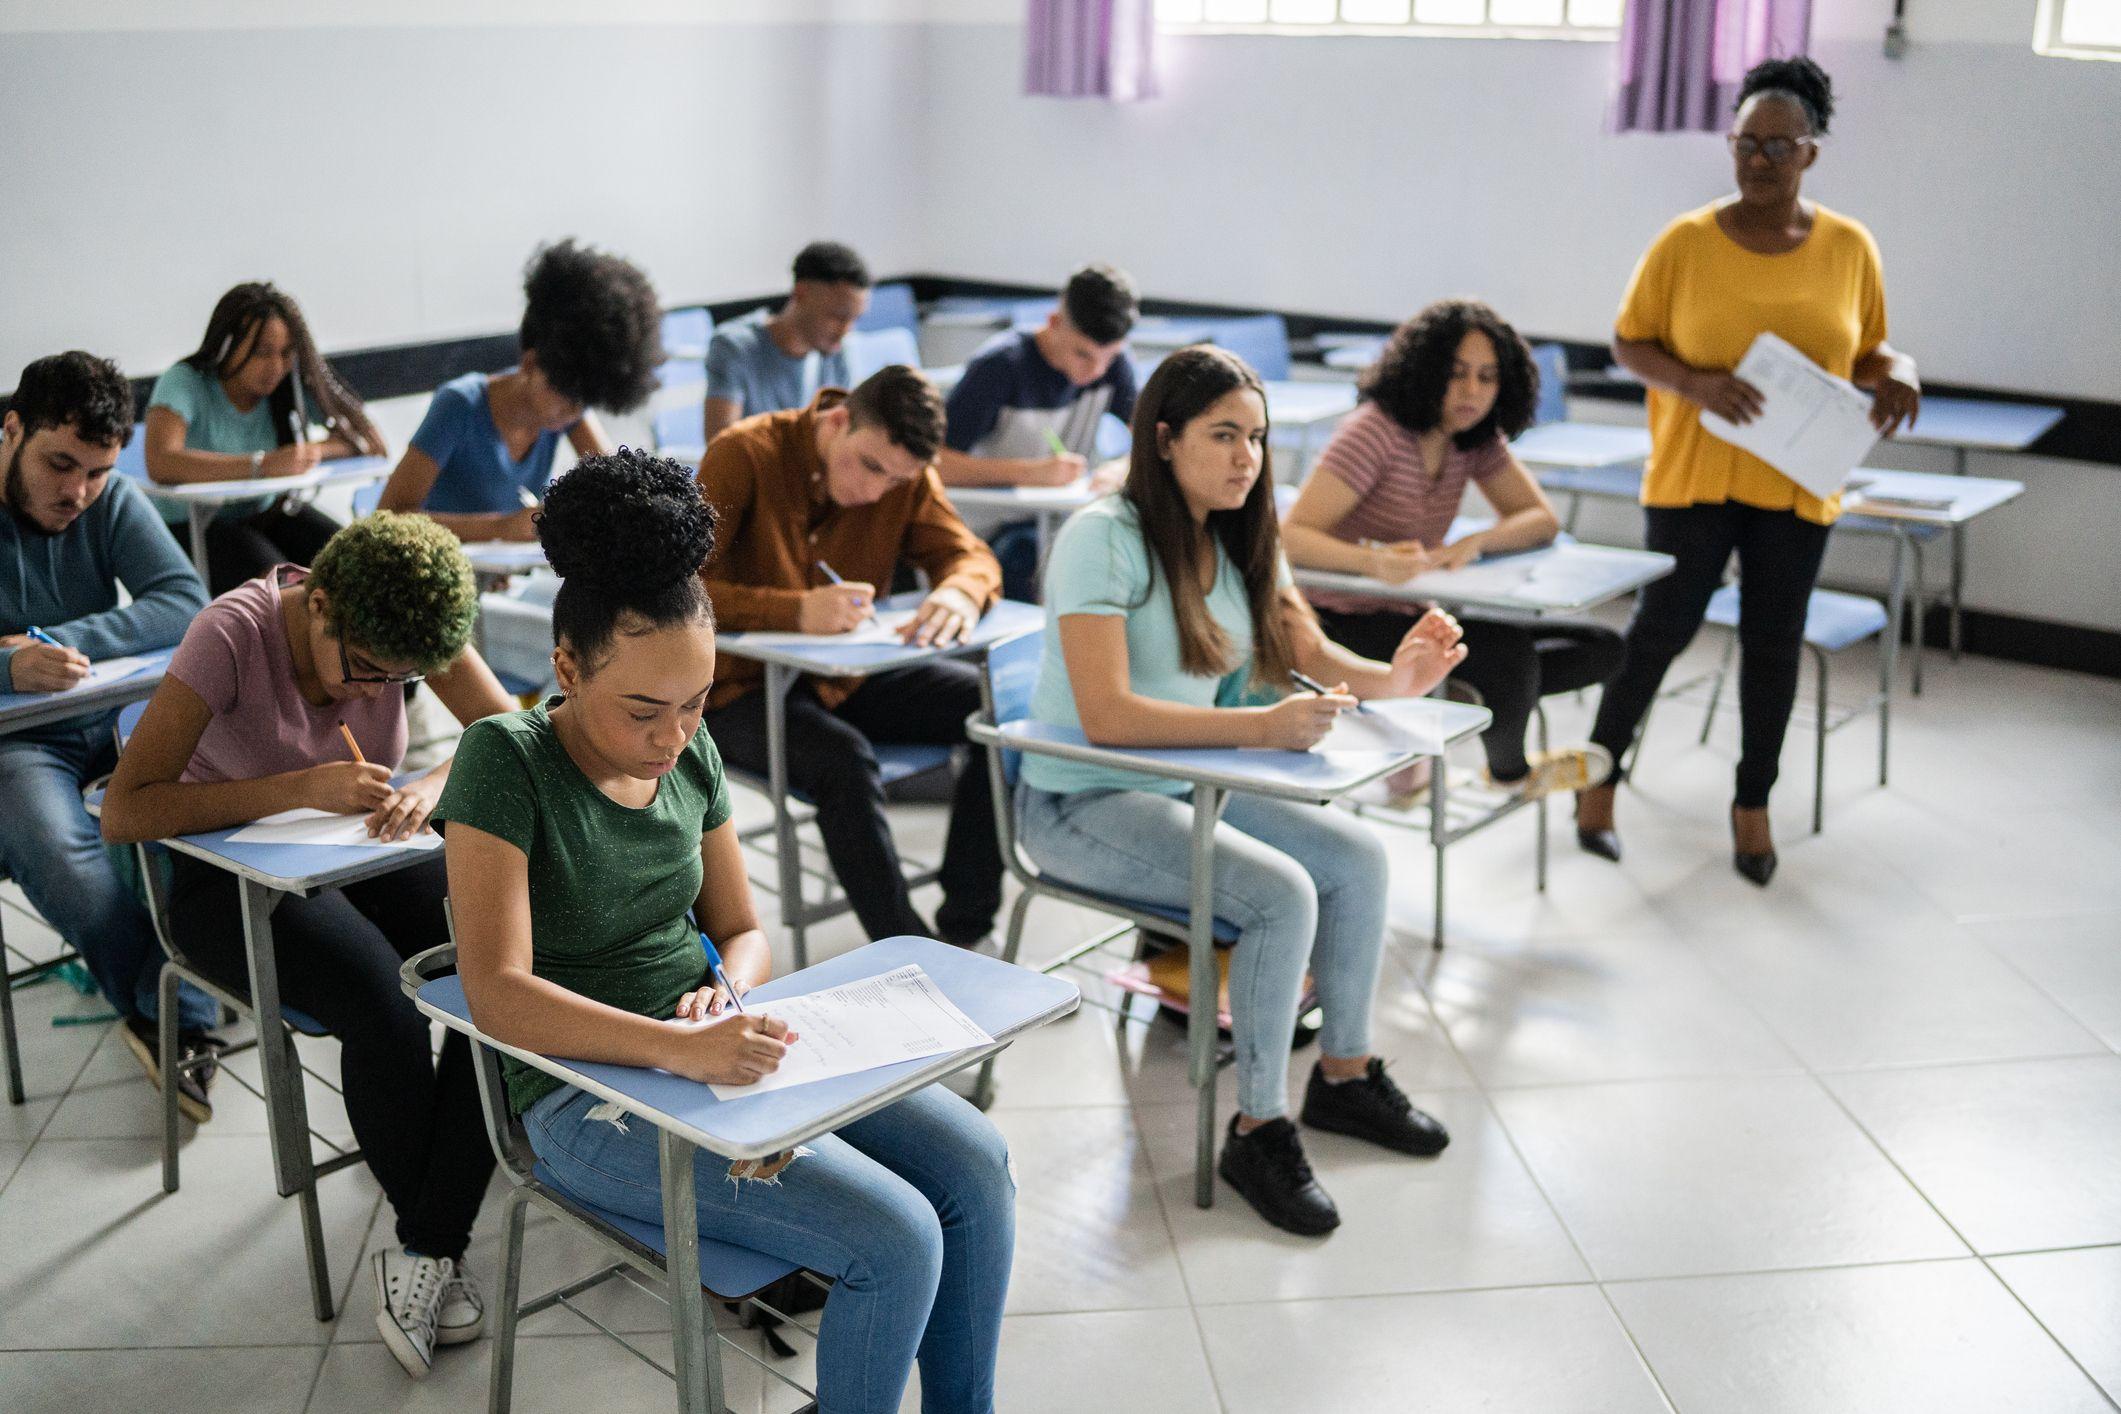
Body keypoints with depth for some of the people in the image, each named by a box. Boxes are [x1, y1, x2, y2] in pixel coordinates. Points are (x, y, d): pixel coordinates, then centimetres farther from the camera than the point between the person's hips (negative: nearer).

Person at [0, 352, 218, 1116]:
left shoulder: (113, 502, 0)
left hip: (114, 716, 4)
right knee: (62, 861, -32)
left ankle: (169, 1017, -13)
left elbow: (186, 603, -11)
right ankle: (181, 1018, -11)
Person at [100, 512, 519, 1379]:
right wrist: (303, 789, -35)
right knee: (382, 1004, -32)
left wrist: (434, 783, -30)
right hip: (233, 874, -4)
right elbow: (124, 812, -27)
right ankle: (438, 1241, -8)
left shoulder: (403, 625, -11)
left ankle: (424, 1250, -17)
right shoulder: (232, 634, -23)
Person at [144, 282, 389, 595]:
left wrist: (316, 450, -27)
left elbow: (370, 440, -7)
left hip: (271, 511, 4)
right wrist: (262, 465, -42)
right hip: (193, 526, -4)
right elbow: (160, 464, -35)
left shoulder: (294, 381, -5)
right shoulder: (184, 383, -17)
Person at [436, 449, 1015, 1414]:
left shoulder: (688, 753, 5)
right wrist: (677, 1046, -36)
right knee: (896, 1240, -21)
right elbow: (496, 992, -24)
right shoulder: (507, 759, -15)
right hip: (589, 1091, -7)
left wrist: (729, 994, -11)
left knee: (975, 1167, -6)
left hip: (707, 1044, 7)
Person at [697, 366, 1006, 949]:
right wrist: (797, 612, -39)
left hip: (848, 678, 6)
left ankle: (962, 932, -8)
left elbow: (969, 555, -2)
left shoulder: (906, 473, -2)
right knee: (842, 760, -35)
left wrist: (959, 593, -29)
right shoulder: (744, 454, -17)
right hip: (742, 687, -5)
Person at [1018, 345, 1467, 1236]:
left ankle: (1344, 1074, 16)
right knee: (1281, 893, -24)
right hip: (1082, 804, -8)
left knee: (1358, 856, -4)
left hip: (1183, 786, 8)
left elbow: (1312, 655, 5)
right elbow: (1107, 715, -29)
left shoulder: (1240, 539, 7)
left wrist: (1390, 679, -18)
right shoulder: (1104, 537, -19)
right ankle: (1257, 1131, -8)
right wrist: (1261, 726, -36)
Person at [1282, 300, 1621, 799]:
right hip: (1349, 627, -8)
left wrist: (1474, 543, -20)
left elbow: (1542, 520, 2)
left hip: (1413, 616, 8)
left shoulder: (1476, 438, 3)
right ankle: (1510, 771, 2)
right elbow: (1291, 537, -26)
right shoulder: (1375, 432, -19)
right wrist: (1374, 561, -45)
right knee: (1510, 653, -30)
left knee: (1599, 648, 1)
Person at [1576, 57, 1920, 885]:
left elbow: (1867, 352, 12)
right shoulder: (1687, 242, -5)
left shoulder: (1850, 249, 1)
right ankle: (1601, 773, 22)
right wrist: (1695, 384, -19)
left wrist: (1897, 372, -11)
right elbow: (1629, 342, -1)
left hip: (1796, 485, 2)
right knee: (1665, 627, 3)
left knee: (1773, 643, 9)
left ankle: (1753, 805, 24)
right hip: (1691, 475, -2)